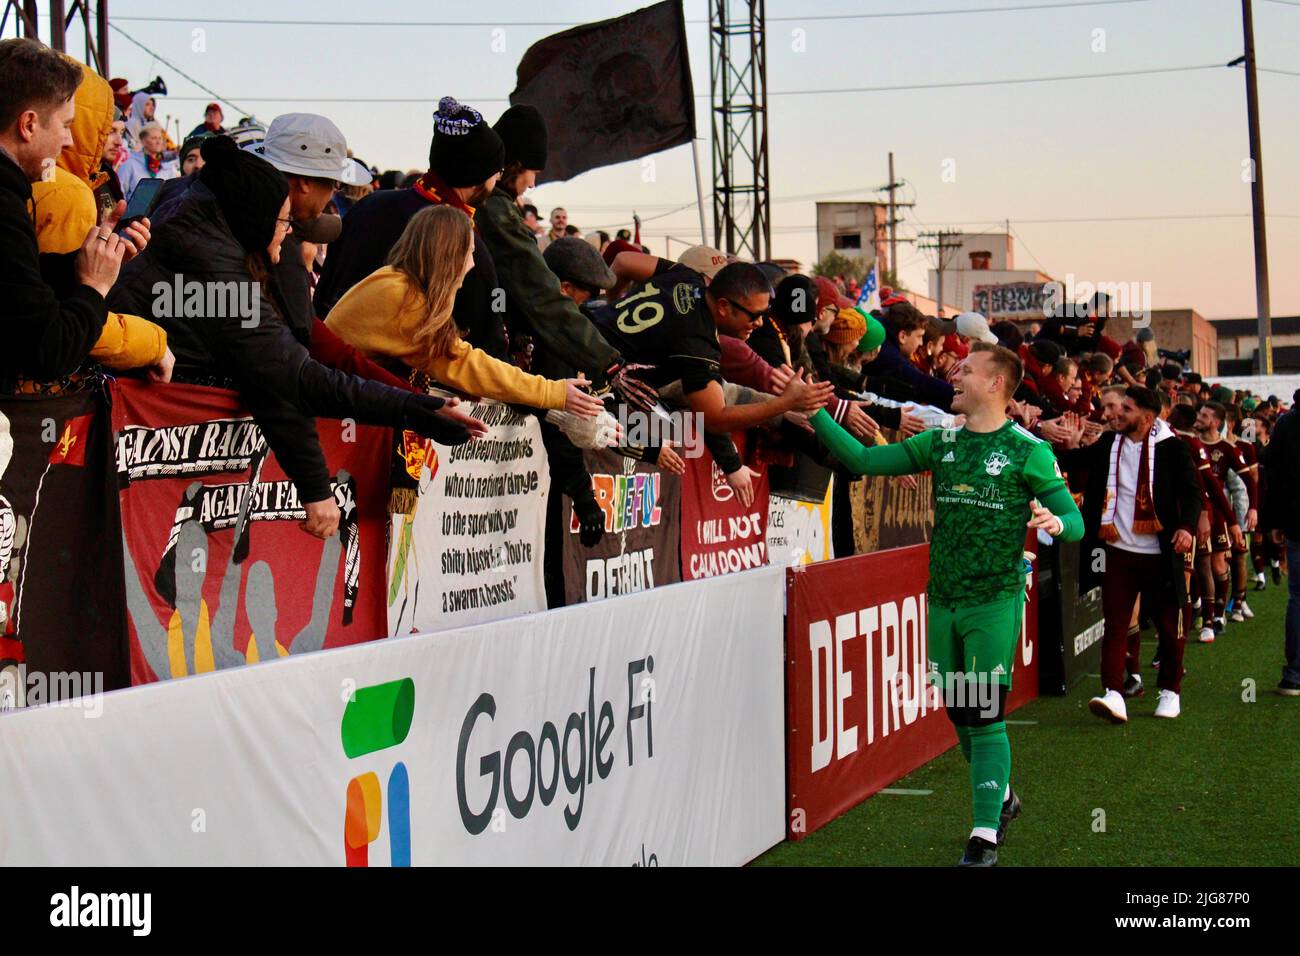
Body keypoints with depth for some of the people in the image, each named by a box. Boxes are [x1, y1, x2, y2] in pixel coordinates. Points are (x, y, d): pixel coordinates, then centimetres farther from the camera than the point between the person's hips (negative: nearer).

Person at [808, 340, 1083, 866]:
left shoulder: (1028, 450, -4)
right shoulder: (939, 443, 10)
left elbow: (1075, 520, -3)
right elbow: (864, 460, 7)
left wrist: (1055, 523, -26)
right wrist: (815, 413, 0)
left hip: (996, 600, -5)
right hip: (942, 599, 5)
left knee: (986, 714, -9)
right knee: (958, 711, 12)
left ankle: (986, 834, -4)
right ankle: (1000, 796, 34)